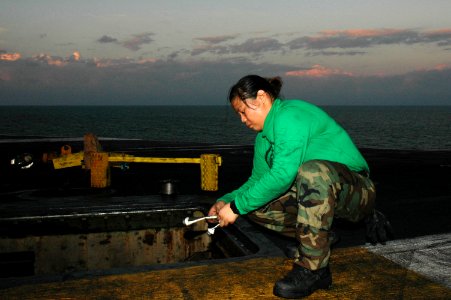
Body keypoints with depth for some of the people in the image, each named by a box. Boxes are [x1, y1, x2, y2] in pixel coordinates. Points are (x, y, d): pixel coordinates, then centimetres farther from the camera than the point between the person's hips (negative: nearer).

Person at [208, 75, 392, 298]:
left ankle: (313, 269, -29)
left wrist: (237, 207, -23)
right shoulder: (264, 135, 11)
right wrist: (226, 201, 2)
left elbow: (283, 174, -29)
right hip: (317, 191, 9)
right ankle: (321, 233, 8)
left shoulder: (290, 115, -19)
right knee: (256, 205, -6)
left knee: (312, 171, -39)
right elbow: (257, 180, 18)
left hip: (355, 190, -8)